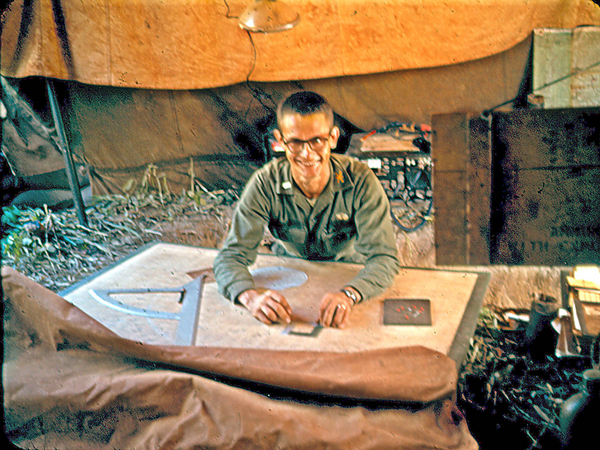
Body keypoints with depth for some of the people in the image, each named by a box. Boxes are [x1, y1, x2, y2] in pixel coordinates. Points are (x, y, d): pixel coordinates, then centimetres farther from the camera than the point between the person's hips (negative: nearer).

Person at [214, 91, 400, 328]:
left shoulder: (361, 181, -22)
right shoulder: (265, 184, -19)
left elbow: (384, 257, -26)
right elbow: (231, 255, -20)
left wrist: (348, 294, -48)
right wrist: (251, 295, -44)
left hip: (349, 279, -1)